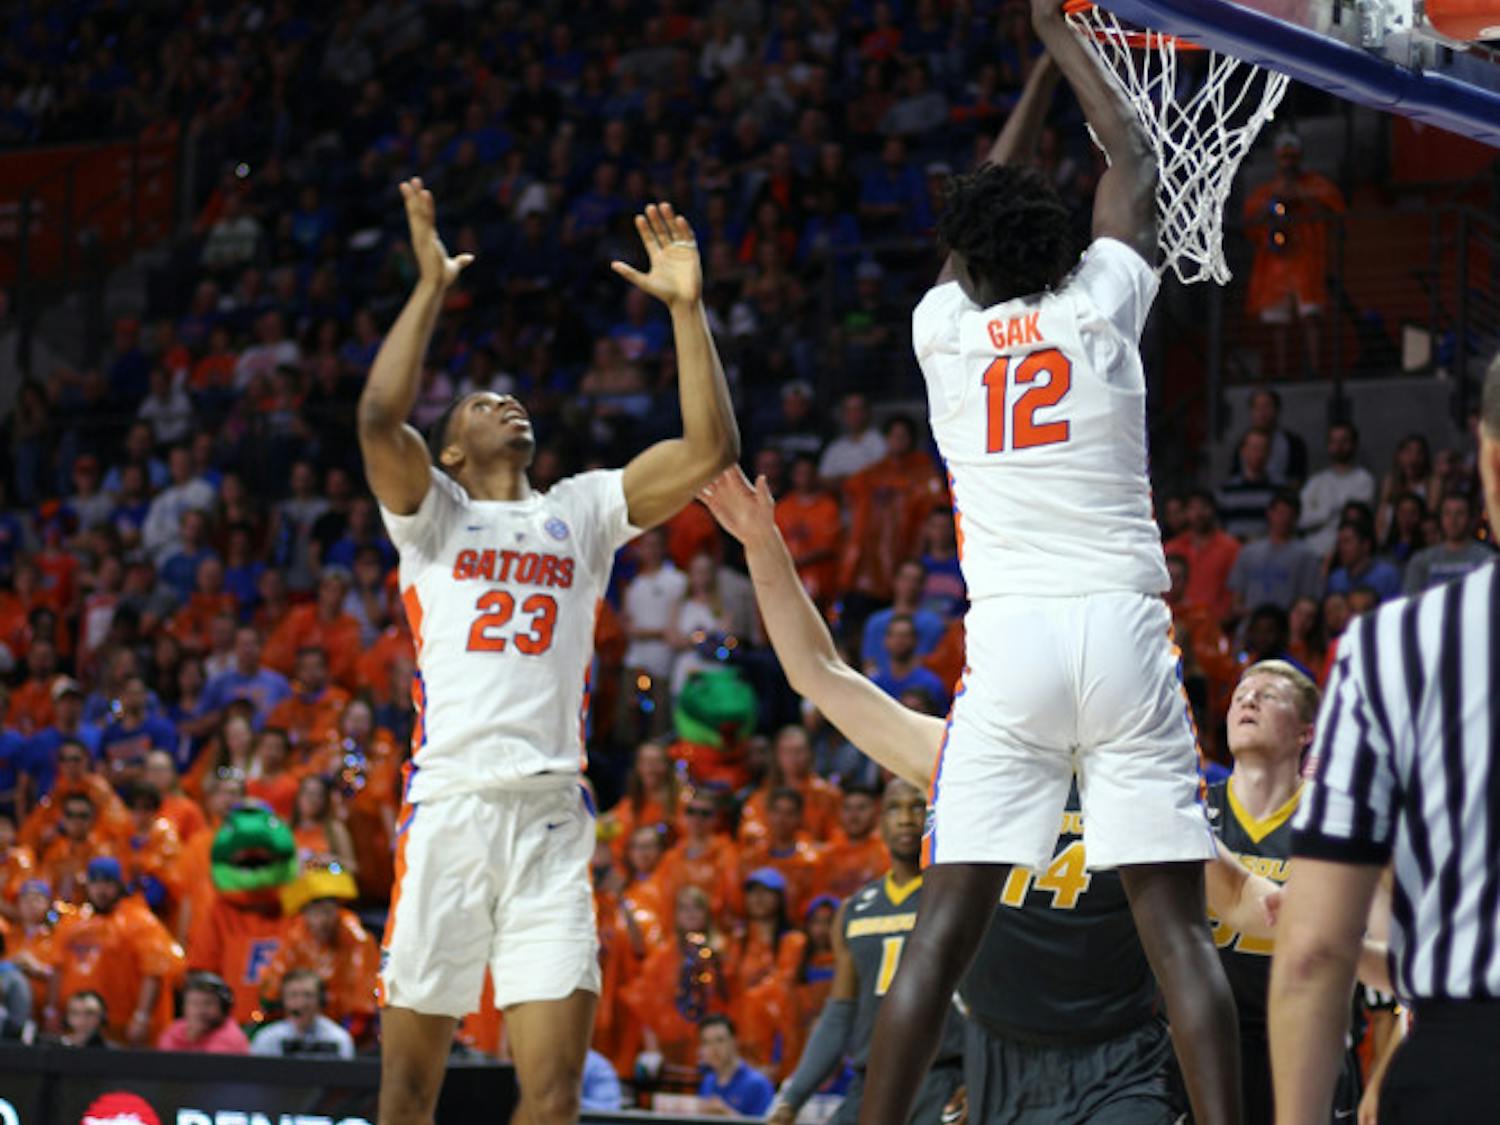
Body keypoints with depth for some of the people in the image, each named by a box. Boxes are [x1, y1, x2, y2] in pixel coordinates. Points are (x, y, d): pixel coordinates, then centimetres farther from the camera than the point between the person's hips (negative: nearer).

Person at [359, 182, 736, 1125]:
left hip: (553, 821, 2)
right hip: (449, 809, -2)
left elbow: (710, 449, 8)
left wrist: (687, 307, 3)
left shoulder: (582, 512, 20)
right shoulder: (432, 515, 11)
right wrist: (433, 285, -5)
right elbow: (379, 416, -9)